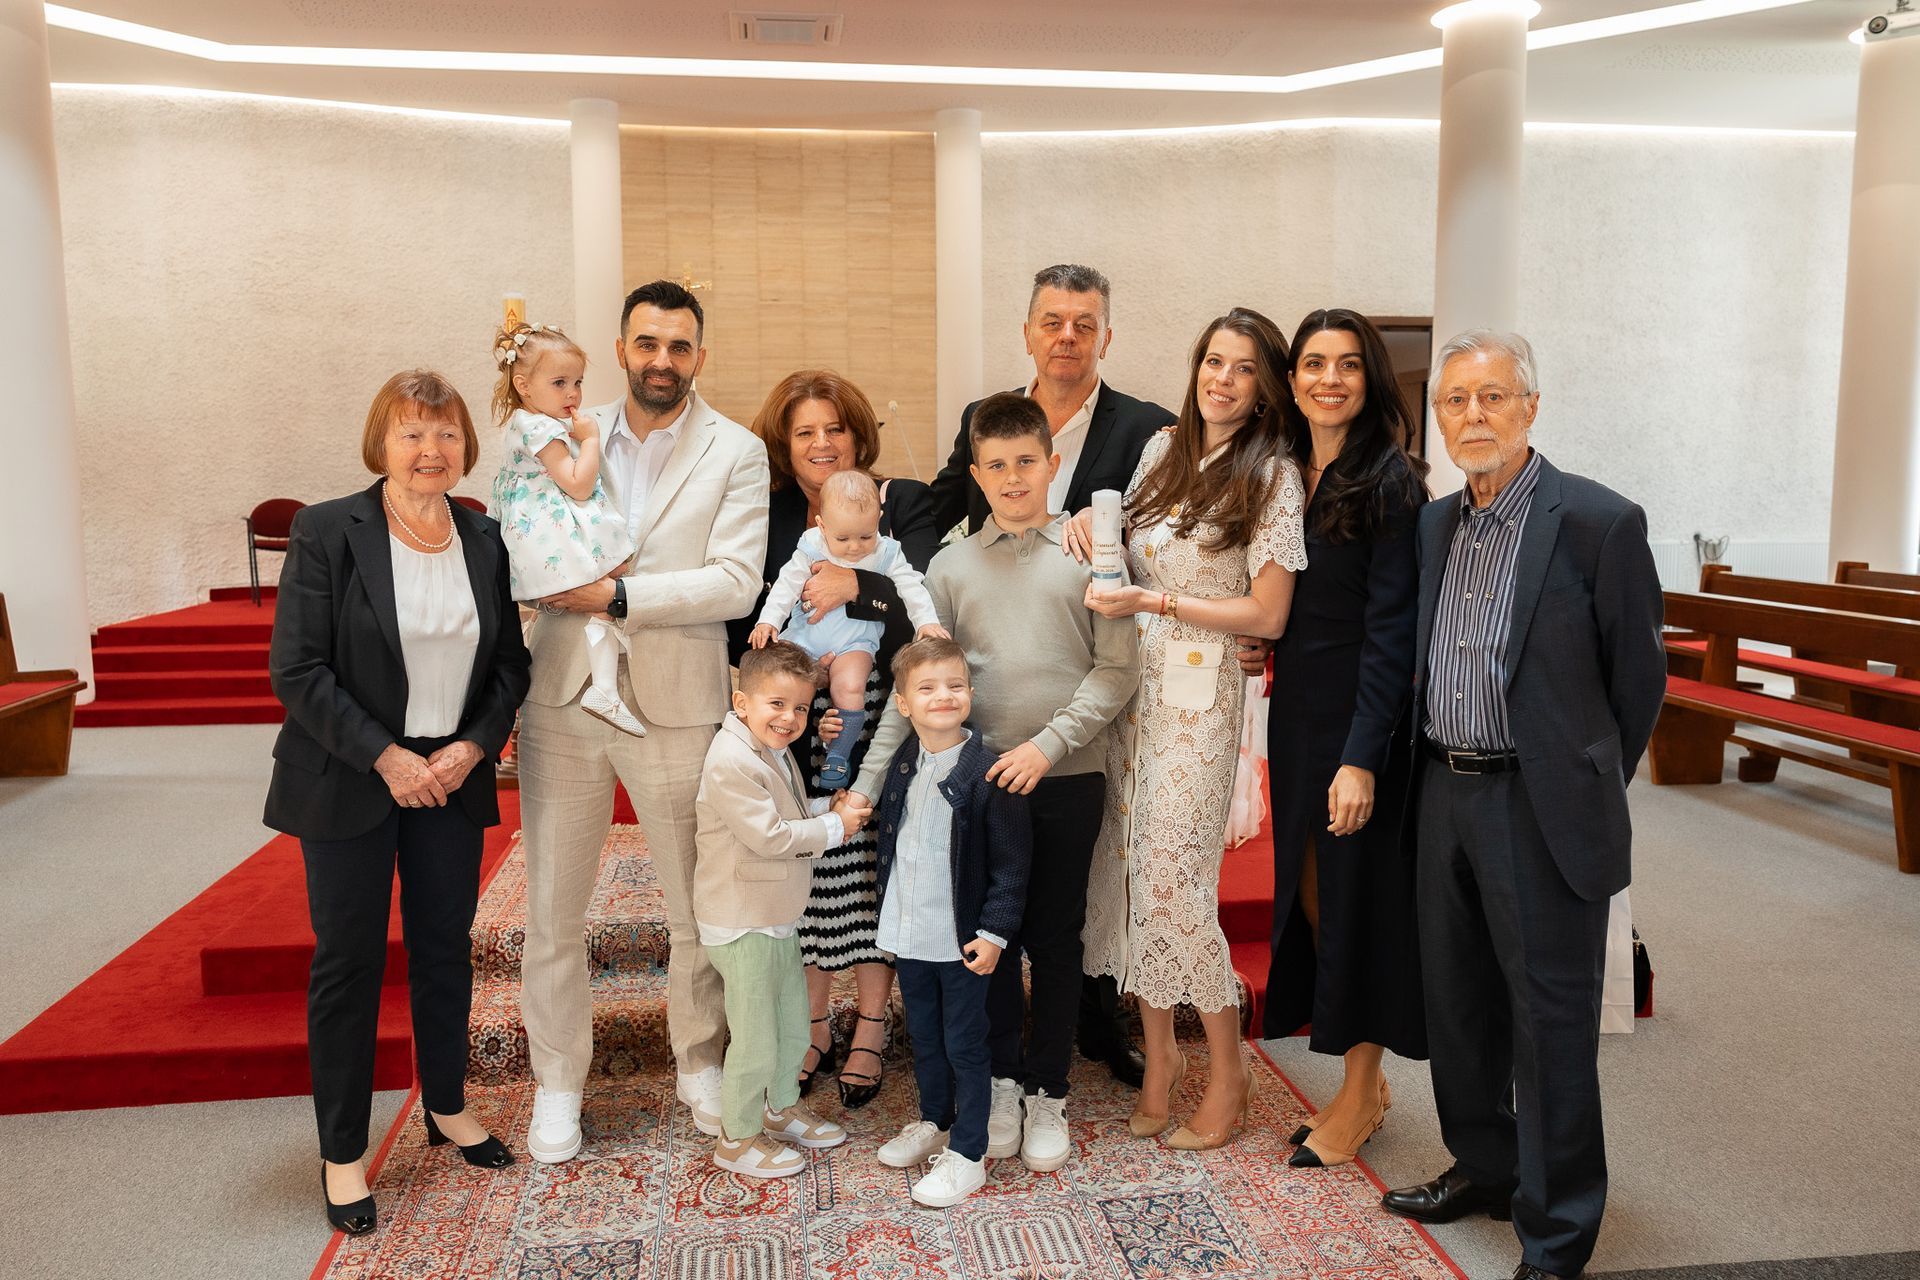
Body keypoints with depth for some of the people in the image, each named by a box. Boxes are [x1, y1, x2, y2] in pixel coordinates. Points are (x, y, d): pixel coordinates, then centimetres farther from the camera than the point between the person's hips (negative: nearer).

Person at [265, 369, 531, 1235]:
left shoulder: (485, 540, 2)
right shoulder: (327, 532, -9)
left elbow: (511, 664, 6)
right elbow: (296, 669, -13)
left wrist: (472, 747, -9)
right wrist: (388, 758, -17)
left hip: (451, 778, 4)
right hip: (348, 784, -3)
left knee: (446, 948, 13)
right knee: (348, 961, 5)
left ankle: (448, 1107, 33)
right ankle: (341, 1154, 19)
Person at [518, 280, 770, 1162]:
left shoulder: (737, 453, -2)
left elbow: (735, 582, -12)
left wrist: (618, 596, -17)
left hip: (674, 707, -2)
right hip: (560, 701, 2)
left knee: (697, 906, 12)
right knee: (552, 911, 10)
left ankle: (699, 1063, 33)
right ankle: (557, 1082, 28)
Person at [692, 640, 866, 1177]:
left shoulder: (775, 752, 9)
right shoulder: (732, 762, -23)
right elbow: (768, 835, -26)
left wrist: (828, 806, 3)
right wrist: (835, 826, -17)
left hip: (779, 919, 10)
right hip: (742, 926, -10)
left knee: (793, 1021, 21)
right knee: (755, 1036, 1)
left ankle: (782, 1107, 41)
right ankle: (737, 1137, 18)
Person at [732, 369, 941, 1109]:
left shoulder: (905, 505, 1)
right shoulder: (765, 516, 6)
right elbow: (741, 630, 4)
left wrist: (857, 587, -25)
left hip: (879, 730, -2)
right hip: (795, 732, 2)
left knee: (874, 871, 5)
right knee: (805, 873, 7)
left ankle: (870, 1026, 22)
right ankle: (811, 1023, 24)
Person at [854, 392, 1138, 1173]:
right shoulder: (952, 567, 6)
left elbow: (1118, 670, -3)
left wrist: (1048, 743, -13)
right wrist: (868, 782, -1)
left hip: (1067, 776, -1)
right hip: (981, 779, 2)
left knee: (1055, 940, 8)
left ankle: (1048, 1094, 23)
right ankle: (1002, 1083, 26)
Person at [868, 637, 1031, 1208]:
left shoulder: (989, 772, -17)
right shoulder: (901, 766, 2)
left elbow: (1012, 863, -14)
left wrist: (994, 932, -16)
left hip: (962, 939, -6)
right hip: (910, 934, 6)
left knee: (965, 1046, 6)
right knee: (924, 1038, 21)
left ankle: (967, 1154, 19)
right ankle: (934, 1122, 41)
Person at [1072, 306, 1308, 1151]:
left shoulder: (1272, 476, -6)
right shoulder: (1163, 447, 11)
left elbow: (1267, 615, -9)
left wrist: (1154, 602, -14)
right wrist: (1091, 518, 2)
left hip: (1200, 695, -5)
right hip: (1127, 681, 6)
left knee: (1174, 880, -5)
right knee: (1129, 867, 7)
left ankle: (1228, 1074, 15)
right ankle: (1160, 1056, 24)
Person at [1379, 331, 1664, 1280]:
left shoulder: (1599, 522, -12)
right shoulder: (1435, 523, 8)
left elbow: (1638, 678, -4)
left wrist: (1583, 790, 4)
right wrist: (1440, 772, 14)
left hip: (1540, 808, -6)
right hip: (1445, 791, 7)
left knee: (1552, 1021, 4)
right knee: (1457, 1001, 18)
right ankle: (1484, 1168, 38)